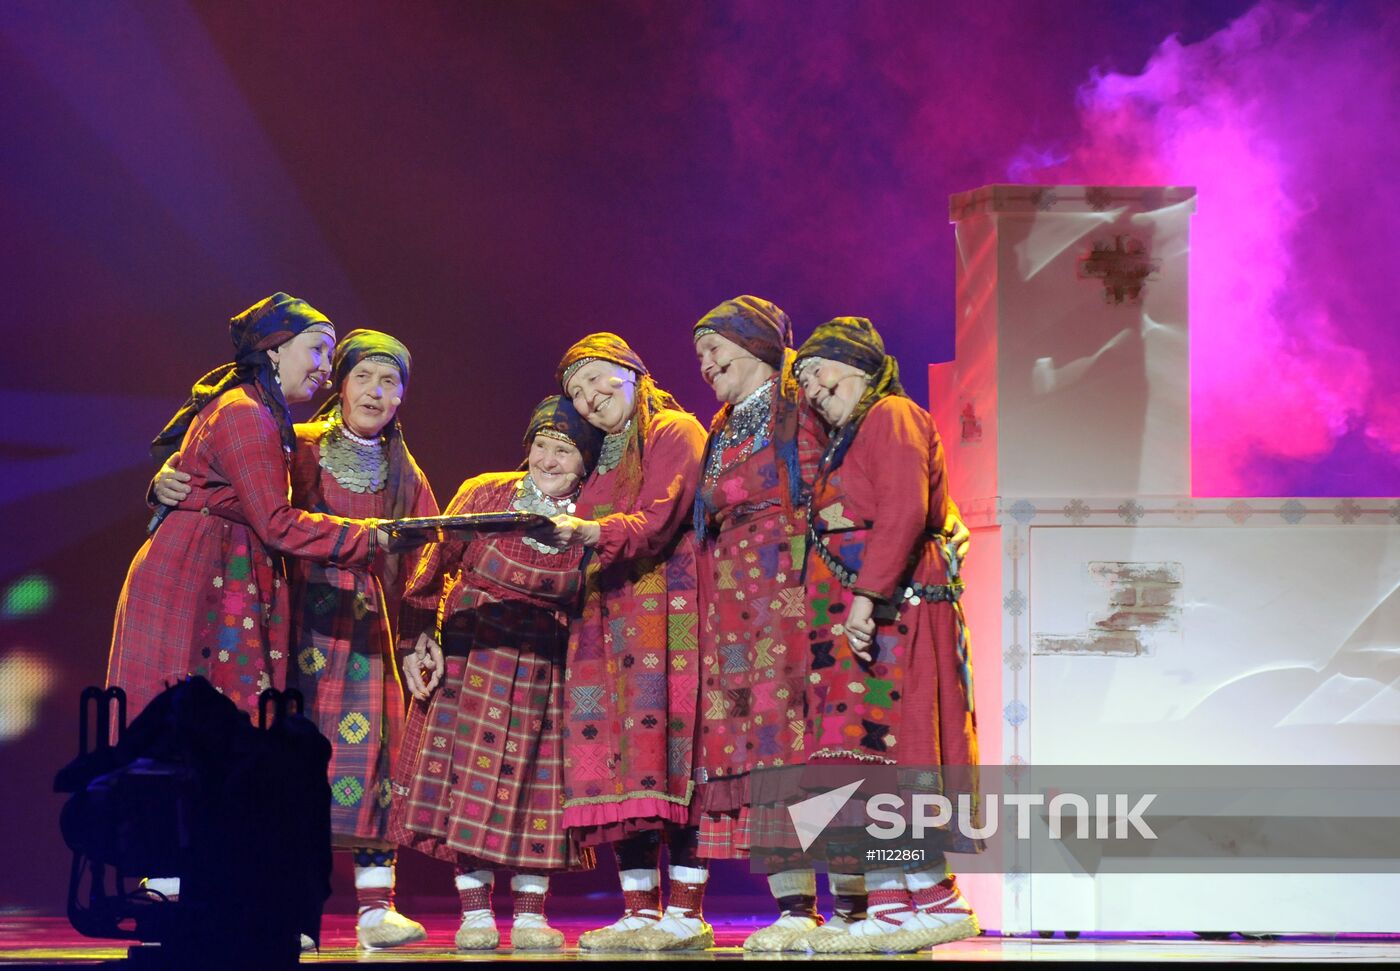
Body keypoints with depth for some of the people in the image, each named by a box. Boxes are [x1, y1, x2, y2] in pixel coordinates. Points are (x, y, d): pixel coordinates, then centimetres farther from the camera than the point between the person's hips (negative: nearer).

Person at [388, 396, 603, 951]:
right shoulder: (484, 494, -4)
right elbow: (434, 566, -2)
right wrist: (417, 639, -8)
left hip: (545, 670, 1)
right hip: (470, 657, -1)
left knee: (536, 782, 2)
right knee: (467, 776, -2)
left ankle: (530, 916, 10)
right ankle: (475, 914, 5)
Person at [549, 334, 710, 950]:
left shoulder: (676, 433, 1)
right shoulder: (604, 459, 25)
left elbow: (656, 521, -15)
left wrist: (594, 533, -31)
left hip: (667, 610, -7)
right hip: (608, 618, 7)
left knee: (664, 734, -14)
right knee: (616, 755, -2)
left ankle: (686, 912, -16)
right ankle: (639, 911, -3)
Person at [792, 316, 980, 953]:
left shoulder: (891, 417, -3)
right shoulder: (847, 440, 26)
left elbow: (903, 511, -17)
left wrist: (866, 595, -24)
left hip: (891, 611, -9)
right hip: (854, 619, 9)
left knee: (892, 755, -13)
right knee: (862, 762, 3)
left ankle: (938, 901, -12)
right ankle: (889, 907, 1)